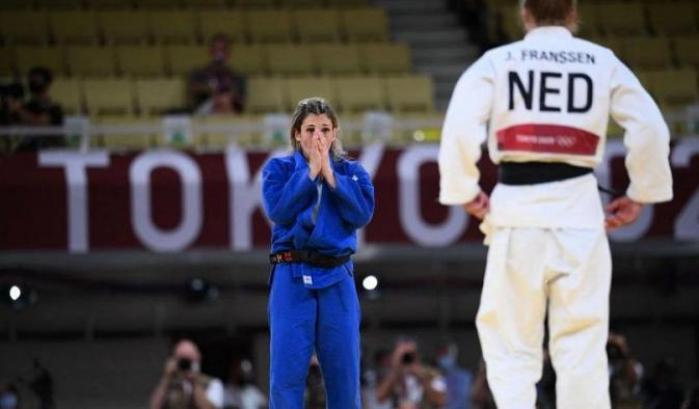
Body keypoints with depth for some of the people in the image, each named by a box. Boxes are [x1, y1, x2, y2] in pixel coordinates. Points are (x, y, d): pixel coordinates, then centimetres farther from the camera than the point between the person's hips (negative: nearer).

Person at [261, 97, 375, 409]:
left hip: (337, 278, 2)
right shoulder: (278, 169, 7)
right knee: (287, 372, -7)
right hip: (292, 277, -2)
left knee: (344, 372, 3)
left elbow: (362, 213, -5)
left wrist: (330, 174, -7)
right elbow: (278, 210, -10)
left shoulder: (352, 172, 12)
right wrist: (311, 171, -8)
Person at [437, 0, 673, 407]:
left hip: (515, 206, 0)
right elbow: (651, 128, 0)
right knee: (581, 343, 5)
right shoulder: (602, 61, 7)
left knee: (510, 340, 6)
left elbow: (459, 126, -7)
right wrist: (640, 195, 10)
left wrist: (464, 192, 5)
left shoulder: (496, 61, 5)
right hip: (578, 206, 1)